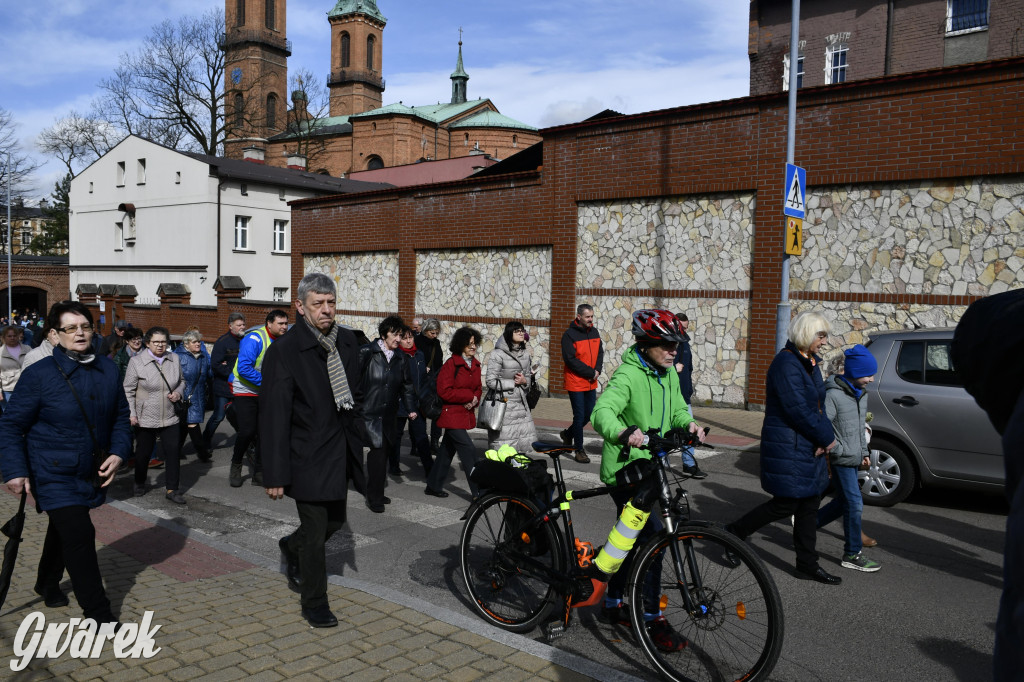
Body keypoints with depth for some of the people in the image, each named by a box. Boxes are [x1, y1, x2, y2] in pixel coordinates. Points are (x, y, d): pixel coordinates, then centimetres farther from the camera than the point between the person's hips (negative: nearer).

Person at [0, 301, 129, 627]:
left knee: (63, 529, 25)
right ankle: (98, 613, 1)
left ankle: (48, 583, 50)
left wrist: (118, 452, -6)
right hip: (53, 474, -5)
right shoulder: (39, 373, -15)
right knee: (80, 536, -11)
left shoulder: (107, 369, -1)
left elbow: (120, 415, 7)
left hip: (91, 473, 6)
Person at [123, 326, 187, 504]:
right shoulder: (136, 361, -7)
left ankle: (172, 489, 6)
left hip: (169, 417, 3)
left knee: (173, 451, -3)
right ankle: (139, 484, 35)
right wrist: (131, 414, -11)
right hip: (145, 418, -2)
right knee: (143, 452, 12)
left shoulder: (174, 359, 3)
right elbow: (128, 390, -4)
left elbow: (181, 381, 19)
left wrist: (178, 392, -2)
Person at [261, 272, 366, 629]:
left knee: (335, 519, 21)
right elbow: (274, 417, -16)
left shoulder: (347, 340, 3)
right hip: (309, 458, -6)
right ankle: (314, 605, 24)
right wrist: (275, 475, -16)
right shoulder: (284, 351, -16)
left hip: (341, 453, 7)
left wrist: (358, 445, 12)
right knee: (315, 532, 4)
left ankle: (292, 547, 51)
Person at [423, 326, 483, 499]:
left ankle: (433, 486, 29)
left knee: (447, 449, 16)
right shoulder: (451, 364, -15)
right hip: (452, 414, -8)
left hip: (466, 414, 8)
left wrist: (475, 399, -5)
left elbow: (478, 387, 18)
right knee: (469, 451, -11)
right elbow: (444, 391, -19)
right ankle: (479, 492, -7)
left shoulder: (475, 364, 9)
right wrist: (469, 396, -15)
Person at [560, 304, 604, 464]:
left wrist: (597, 370, -6)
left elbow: (600, 352, 12)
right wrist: (590, 373, -16)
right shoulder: (569, 335, -12)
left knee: (589, 415, 12)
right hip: (576, 383, -6)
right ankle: (579, 450, 9)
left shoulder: (594, 332, 8)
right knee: (580, 417, -2)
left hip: (591, 384, 7)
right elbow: (570, 360, -17)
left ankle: (568, 434, 35)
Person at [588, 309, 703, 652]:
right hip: (625, 466, -9)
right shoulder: (628, 375, -19)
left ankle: (613, 604, 35)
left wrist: (687, 423, -11)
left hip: (649, 465, 9)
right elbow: (603, 411, -33)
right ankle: (652, 618, 0)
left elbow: (677, 410, 12)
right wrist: (624, 433, -53)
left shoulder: (668, 374, 7)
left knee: (633, 536, 18)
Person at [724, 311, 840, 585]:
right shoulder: (786, 363, -18)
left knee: (809, 506, 12)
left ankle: (808, 565, 22)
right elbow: (798, 410, -23)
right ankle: (734, 532, 15)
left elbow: (818, 404, 13)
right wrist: (826, 437, -12)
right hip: (788, 448, -10)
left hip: (808, 447, 10)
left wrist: (826, 435, -4)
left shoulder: (810, 363, 13)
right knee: (785, 505, -3)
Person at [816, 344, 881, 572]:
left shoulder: (860, 394, 11)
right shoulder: (834, 395, -18)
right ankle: (852, 555, 5)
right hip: (841, 460, -9)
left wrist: (864, 451, 17)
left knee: (843, 502, 16)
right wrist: (838, 450, -18)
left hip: (853, 459, 9)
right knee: (854, 504, -5)